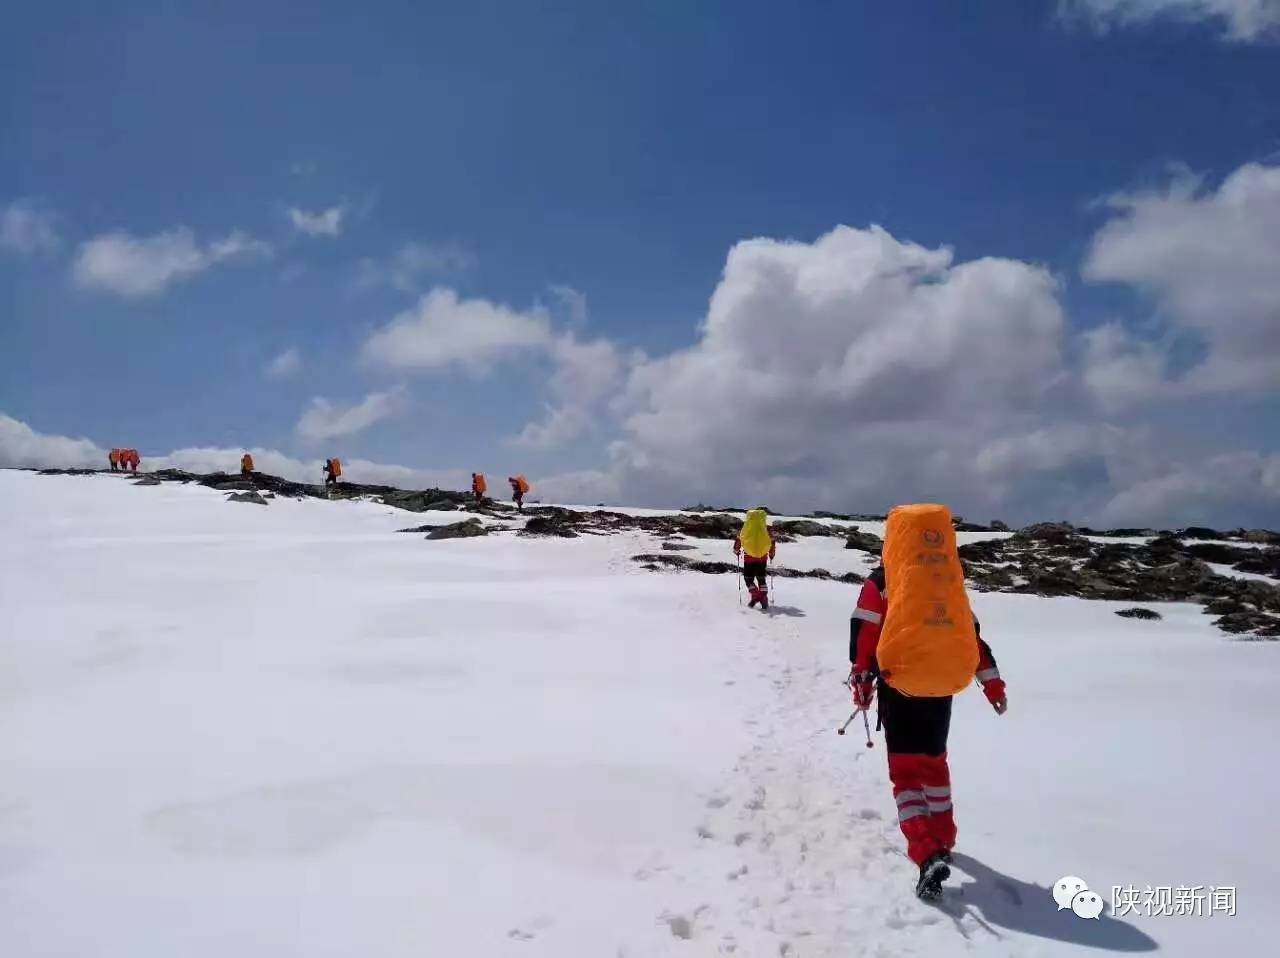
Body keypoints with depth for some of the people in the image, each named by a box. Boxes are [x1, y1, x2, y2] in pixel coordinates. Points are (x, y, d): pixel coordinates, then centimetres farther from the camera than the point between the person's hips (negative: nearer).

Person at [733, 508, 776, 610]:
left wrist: (736, 551, 19)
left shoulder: (745, 529, -6)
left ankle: (755, 596, -10)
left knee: (749, 579, 10)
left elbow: (738, 540, 1)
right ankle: (764, 600, 3)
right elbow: (772, 543, 7)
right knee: (761, 579, 12)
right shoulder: (766, 529, -2)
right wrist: (771, 554, 24)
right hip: (762, 558, 2)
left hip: (749, 558, -2)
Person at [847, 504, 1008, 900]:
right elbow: (971, 633, 14)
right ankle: (941, 839, 35)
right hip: (942, 685, 5)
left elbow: (864, 632, -7)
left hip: (899, 684, -4)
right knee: (934, 760, 24)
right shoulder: (952, 580, 10)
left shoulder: (881, 581, -4)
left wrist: (861, 680, -1)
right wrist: (992, 682, 19)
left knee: (907, 769, -2)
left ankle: (928, 854, -19)